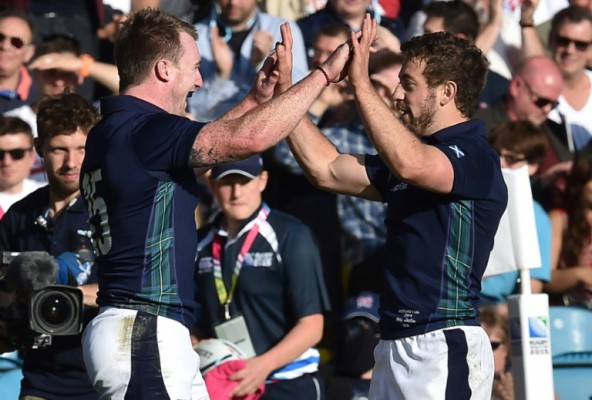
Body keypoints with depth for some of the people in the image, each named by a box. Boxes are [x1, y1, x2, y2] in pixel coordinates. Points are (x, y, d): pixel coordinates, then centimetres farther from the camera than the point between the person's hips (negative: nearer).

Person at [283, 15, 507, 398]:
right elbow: (327, 169, 19)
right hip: (397, 343, 9)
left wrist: (362, 84, -28)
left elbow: (409, 164, -32)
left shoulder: (475, 157, -11)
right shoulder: (418, 152, 19)